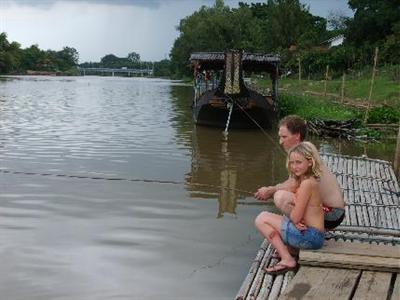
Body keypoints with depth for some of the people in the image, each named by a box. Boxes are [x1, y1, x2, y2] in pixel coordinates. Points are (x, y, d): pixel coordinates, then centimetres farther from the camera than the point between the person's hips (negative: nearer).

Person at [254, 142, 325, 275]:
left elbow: (295, 217, -19)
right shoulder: (304, 181, 11)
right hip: (313, 235, 11)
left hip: (310, 237, -11)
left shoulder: (307, 183, -18)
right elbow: (296, 217, 13)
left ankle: (287, 260, -8)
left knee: (262, 219, -9)